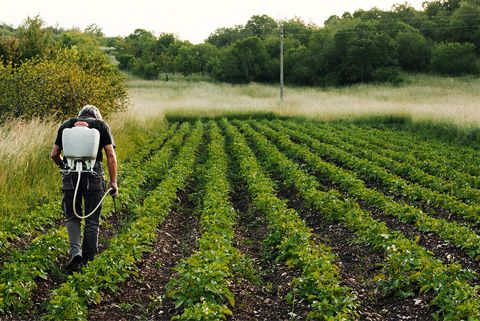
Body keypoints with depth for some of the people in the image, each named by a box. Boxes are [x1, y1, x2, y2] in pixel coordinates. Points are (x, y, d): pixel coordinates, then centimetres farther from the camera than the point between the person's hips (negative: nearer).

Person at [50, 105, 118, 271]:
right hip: (93, 176, -1)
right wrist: (113, 182, 4)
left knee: (72, 217, 14)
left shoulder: (66, 125, 15)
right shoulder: (101, 125, 10)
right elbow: (111, 155, 1)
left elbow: (54, 154, 13)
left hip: (70, 176, 1)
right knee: (92, 220, 10)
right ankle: (88, 258, 15)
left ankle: (75, 250, -7)